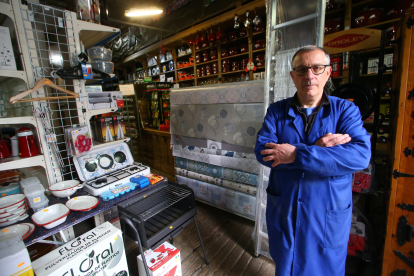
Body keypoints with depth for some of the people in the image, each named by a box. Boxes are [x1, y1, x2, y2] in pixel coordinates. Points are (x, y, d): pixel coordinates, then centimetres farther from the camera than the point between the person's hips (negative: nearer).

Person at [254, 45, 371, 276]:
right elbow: (262, 151, -17)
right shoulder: (277, 111, -4)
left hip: (328, 216, -1)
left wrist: (296, 154, -28)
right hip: (282, 211, 1)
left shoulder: (345, 110, -6)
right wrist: (316, 148, -24)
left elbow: (361, 155, -22)